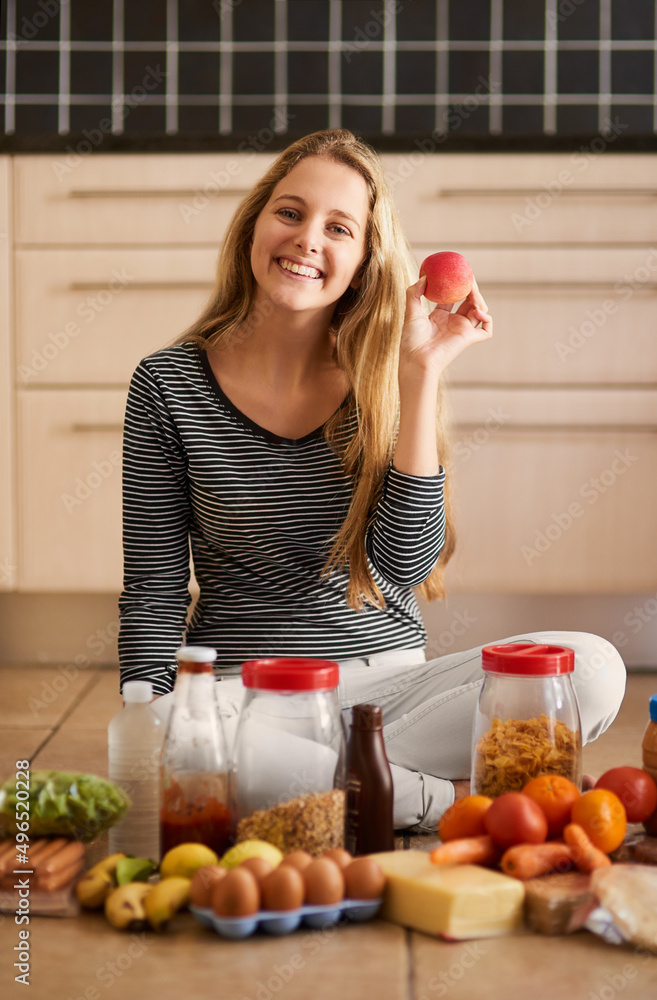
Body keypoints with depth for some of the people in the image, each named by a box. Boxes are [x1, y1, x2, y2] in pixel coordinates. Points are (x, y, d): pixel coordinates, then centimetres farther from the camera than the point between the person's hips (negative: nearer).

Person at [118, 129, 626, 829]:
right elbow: (154, 593, 2)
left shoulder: (383, 384, 2)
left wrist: (421, 373, -14)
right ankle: (456, 799, -19)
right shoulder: (170, 385, -1)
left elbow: (404, 566, -12)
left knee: (594, 668, -21)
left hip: (388, 681, 1)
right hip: (239, 690, -1)